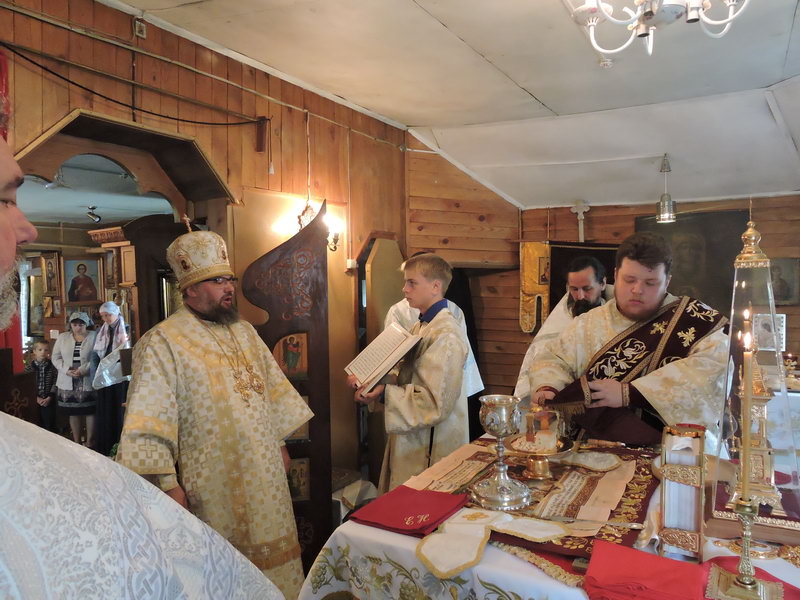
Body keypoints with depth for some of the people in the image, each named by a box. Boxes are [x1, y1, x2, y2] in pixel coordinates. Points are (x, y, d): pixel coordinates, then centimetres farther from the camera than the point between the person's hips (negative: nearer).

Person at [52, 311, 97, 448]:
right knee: (73, 412, 7)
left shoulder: (94, 337, -1)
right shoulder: (62, 337, 9)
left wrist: (83, 370, -19)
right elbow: (56, 357, 7)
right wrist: (67, 370, -9)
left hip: (88, 381, -3)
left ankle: (89, 442, 12)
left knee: (90, 411, 0)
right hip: (68, 382, 3)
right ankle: (76, 442, 19)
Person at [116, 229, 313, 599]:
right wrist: (167, 484, -17)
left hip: (265, 475, 6)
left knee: (269, 554, 18)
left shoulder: (245, 332, 8)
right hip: (213, 486, -6)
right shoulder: (162, 343, -14)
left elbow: (274, 389, 14)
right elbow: (148, 421, -16)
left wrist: (281, 443, 14)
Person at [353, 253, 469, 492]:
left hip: (430, 446, -9)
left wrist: (383, 392, -24)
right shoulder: (420, 327, 8)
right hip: (411, 440, 9)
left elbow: (436, 403, -25)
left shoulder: (446, 335, -22)